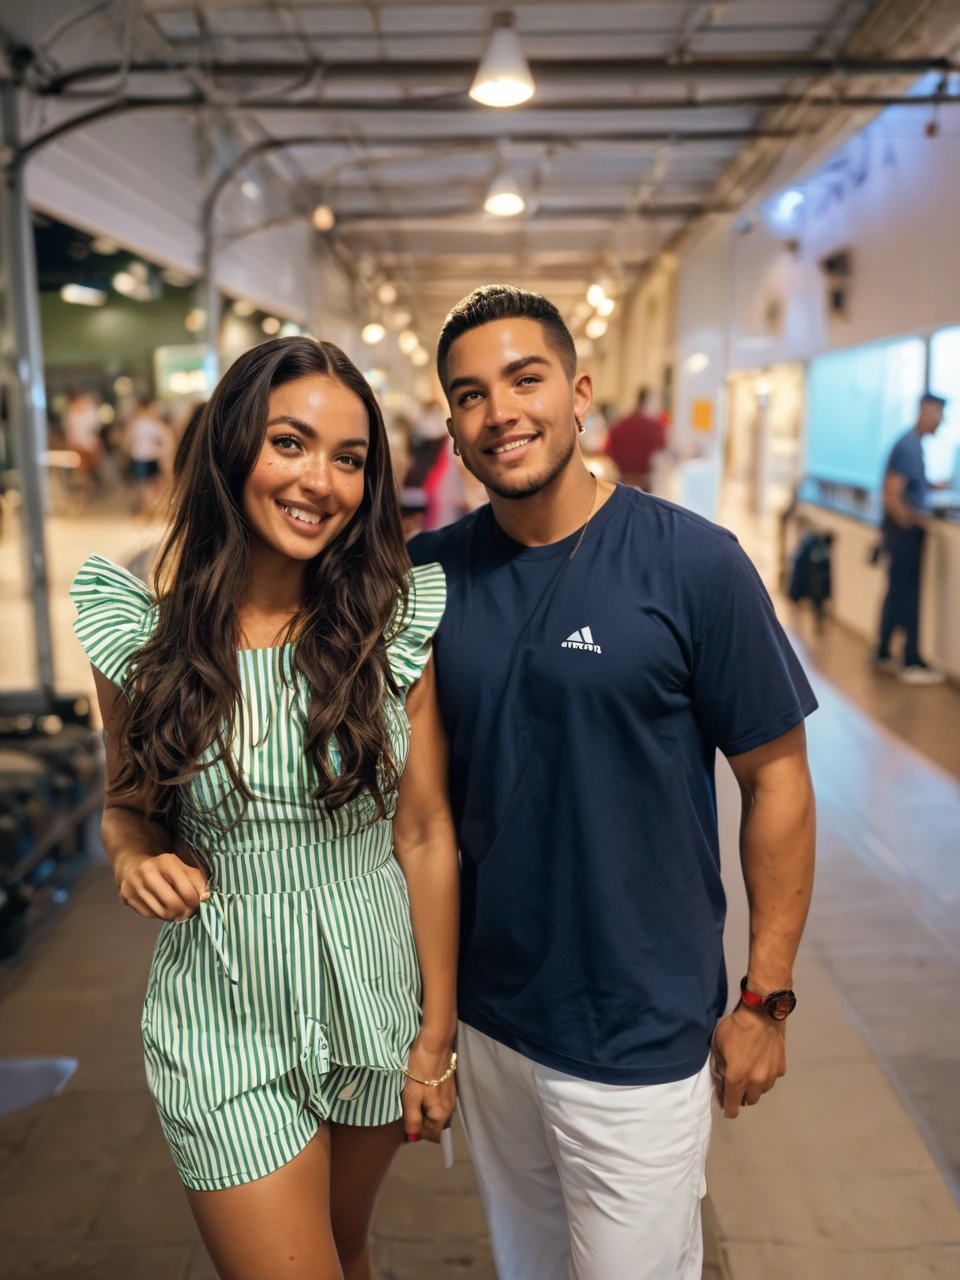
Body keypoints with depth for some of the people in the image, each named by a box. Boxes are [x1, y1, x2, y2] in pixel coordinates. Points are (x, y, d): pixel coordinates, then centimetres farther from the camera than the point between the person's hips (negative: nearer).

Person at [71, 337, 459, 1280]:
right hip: (225, 1015, -1)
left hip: (376, 999, 2)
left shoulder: (396, 620, -10)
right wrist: (133, 858, -17)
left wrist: (437, 1035, -2)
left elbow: (425, 836, -6)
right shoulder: (143, 632, -10)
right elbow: (125, 808, 6)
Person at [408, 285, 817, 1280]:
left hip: (641, 1038, -4)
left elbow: (776, 779, -9)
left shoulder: (692, 564, -15)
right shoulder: (429, 572, -4)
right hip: (485, 1012, 4)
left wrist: (766, 999, -7)